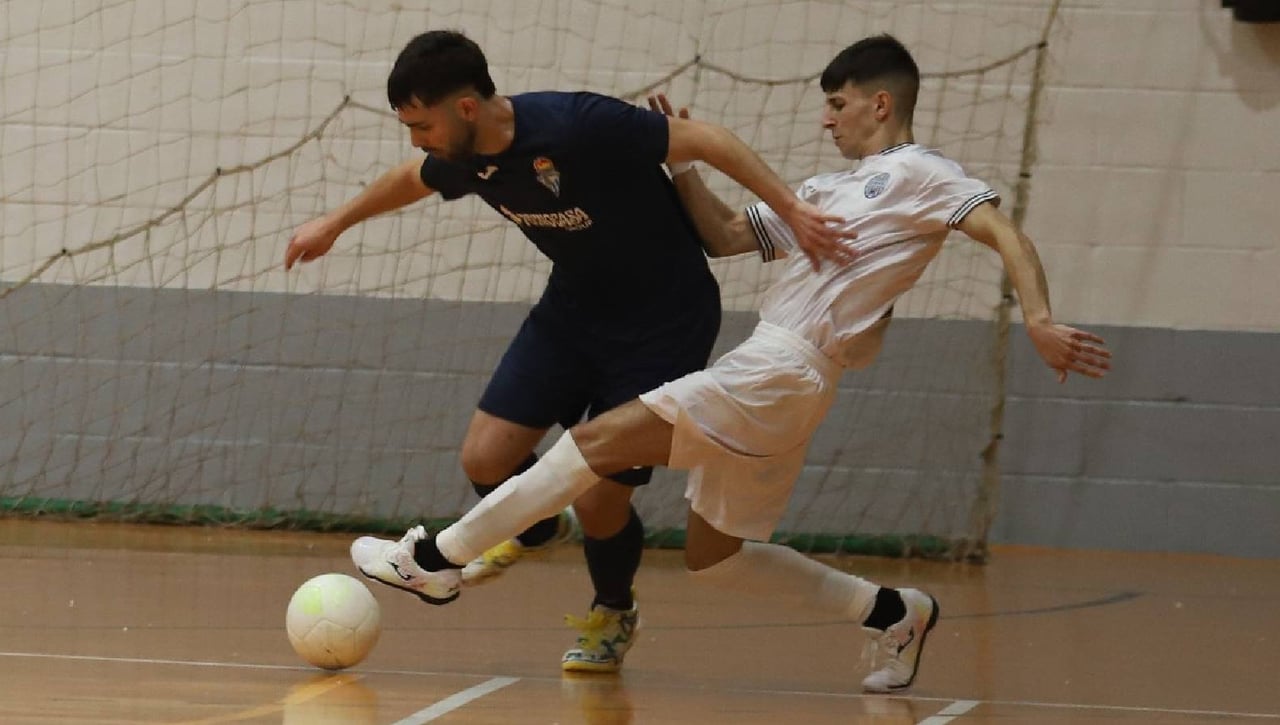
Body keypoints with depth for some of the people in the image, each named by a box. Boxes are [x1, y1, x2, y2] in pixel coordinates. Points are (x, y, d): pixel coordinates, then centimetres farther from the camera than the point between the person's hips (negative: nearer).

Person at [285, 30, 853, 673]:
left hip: (664, 324, -6)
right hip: (572, 308, 6)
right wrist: (335, 223, 29)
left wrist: (791, 210, -30)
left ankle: (613, 614, 25)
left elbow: (704, 140, -24)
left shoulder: (578, 127, -32)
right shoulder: (464, 161, -10)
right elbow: (414, 180, 15)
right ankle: (536, 531, 29)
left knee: (598, 500, -8)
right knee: (486, 458, -7)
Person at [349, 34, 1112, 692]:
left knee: (603, 437, -13)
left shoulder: (919, 174, 2)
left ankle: (438, 556, -9)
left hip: (782, 369, -10)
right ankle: (893, 611, 19)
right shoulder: (829, 191, 27)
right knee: (712, 556, 13)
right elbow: (726, 234, 26)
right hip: (767, 373, 10)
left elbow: (1007, 235, -9)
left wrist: (1039, 321, -24)